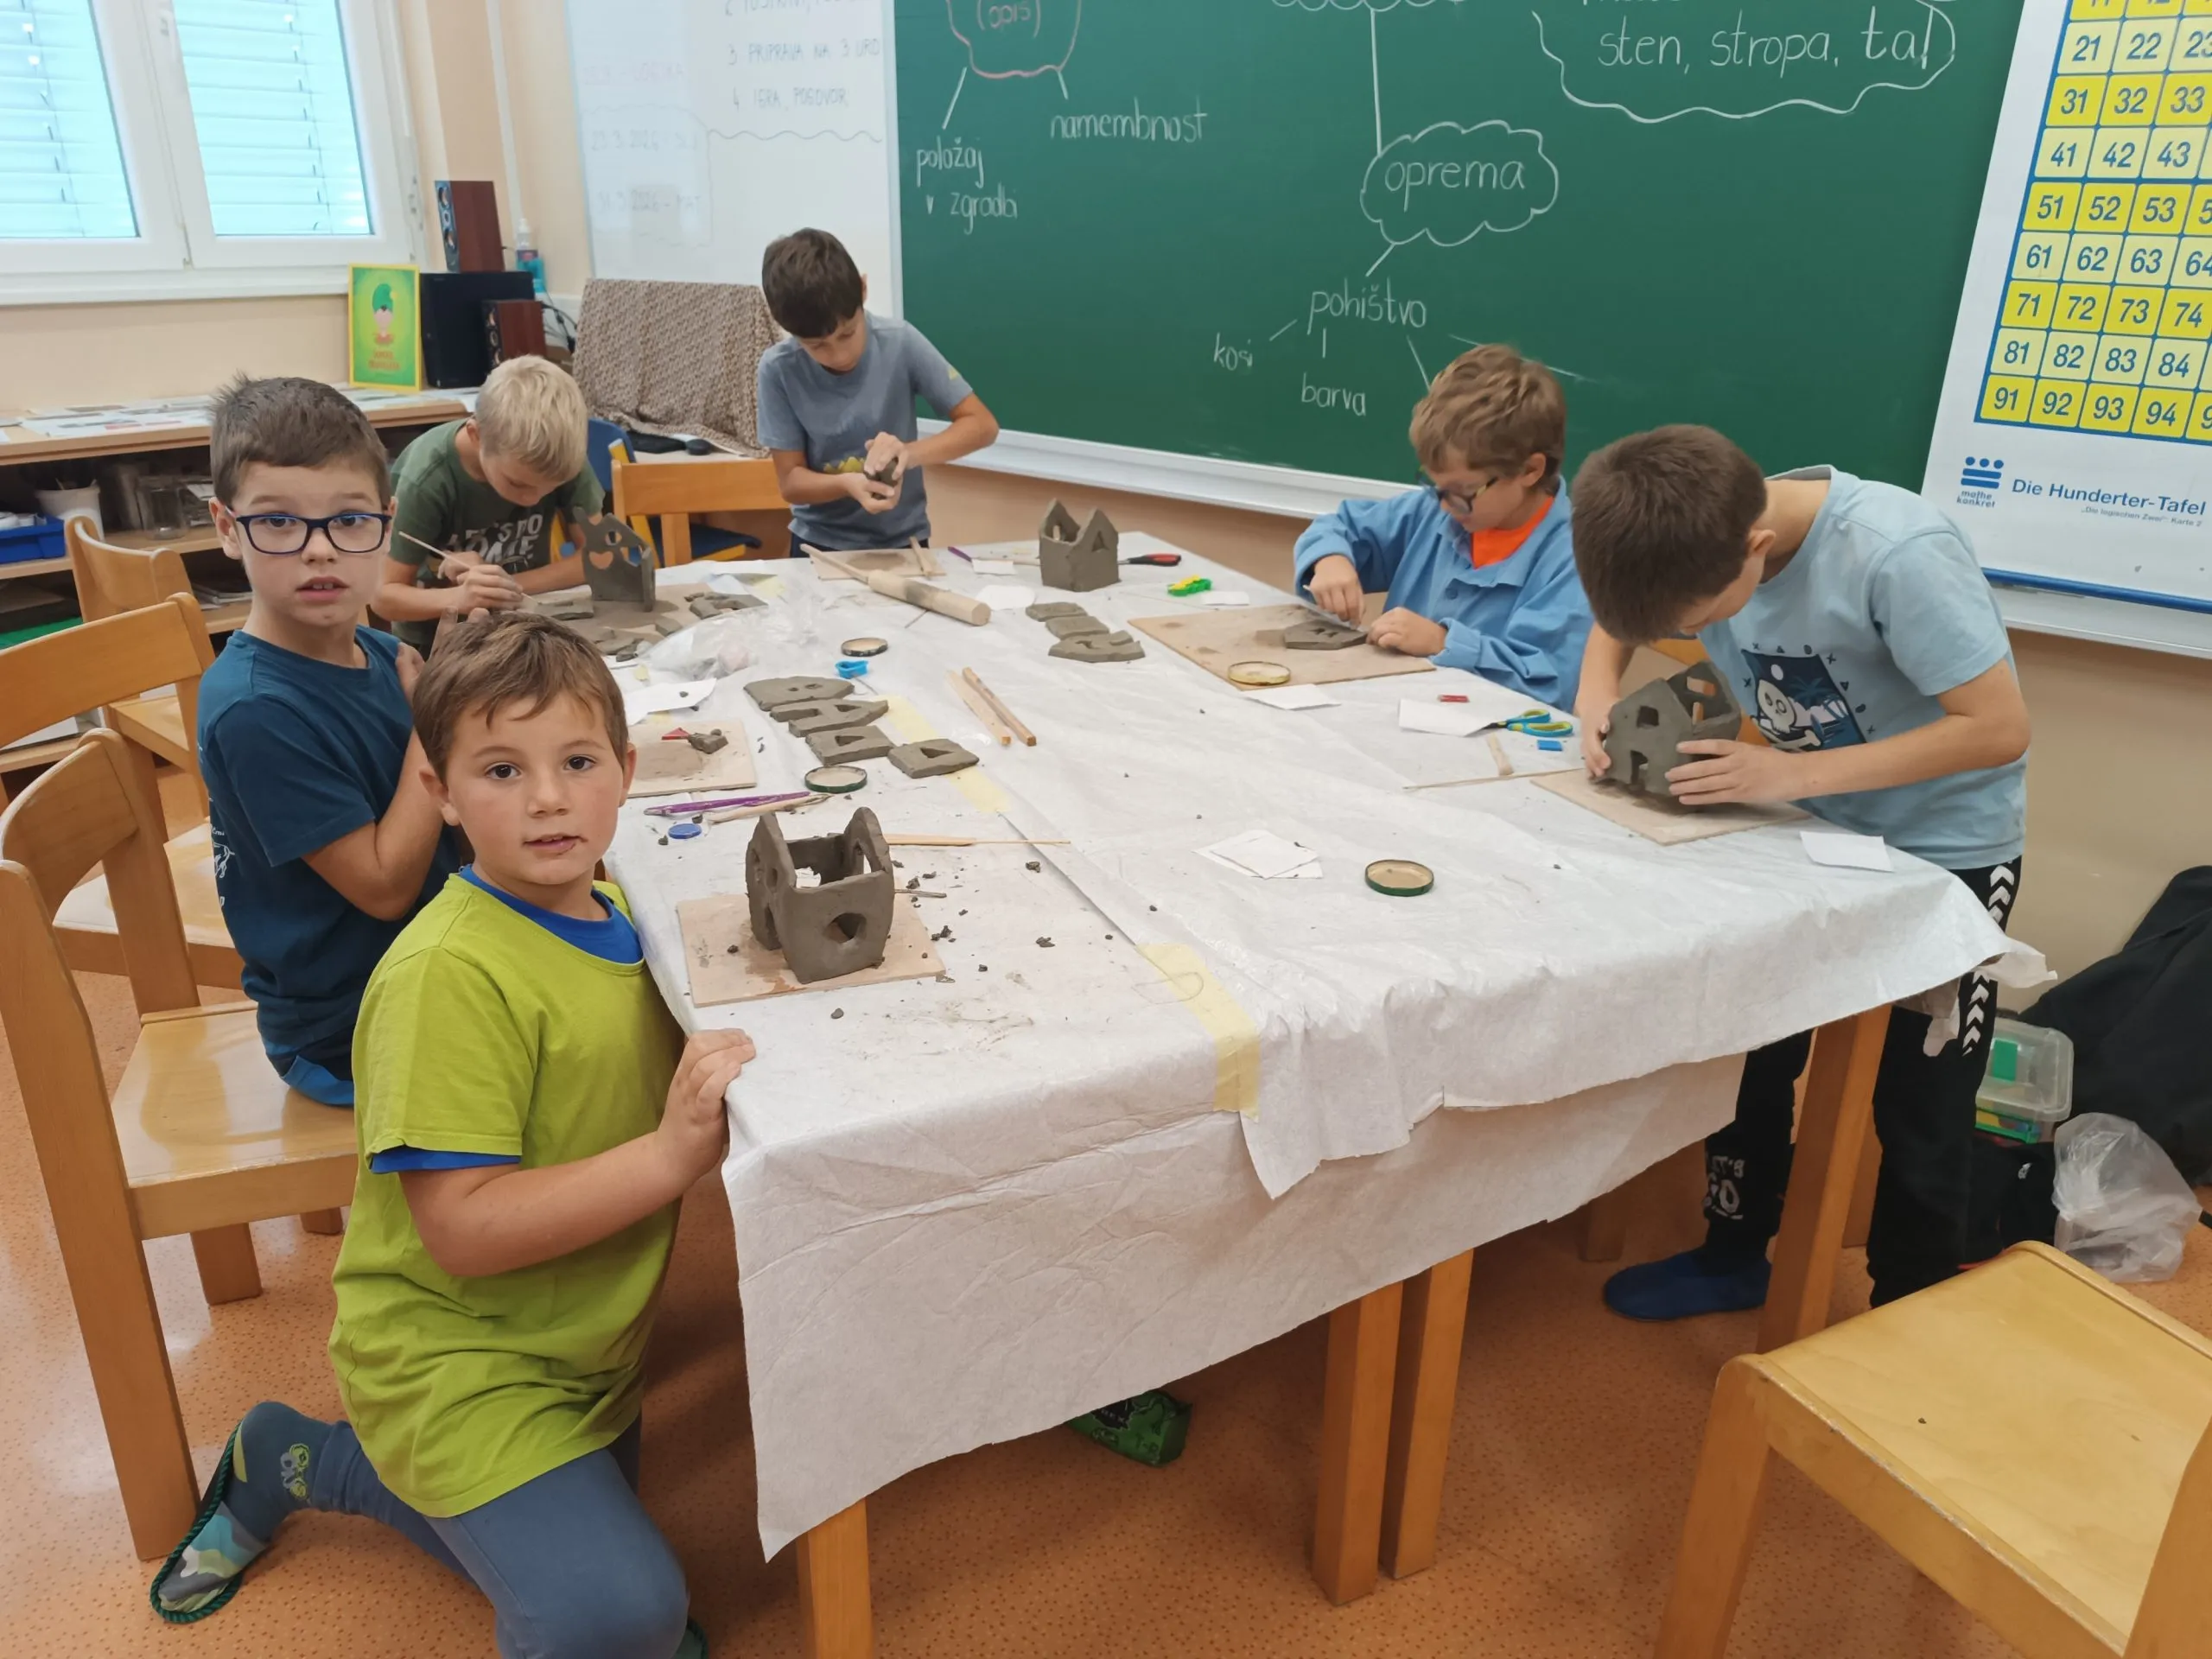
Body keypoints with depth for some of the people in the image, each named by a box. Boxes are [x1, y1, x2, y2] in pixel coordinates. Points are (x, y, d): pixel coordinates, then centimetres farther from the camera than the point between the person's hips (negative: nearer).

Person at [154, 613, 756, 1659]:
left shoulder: (606, 910, -1)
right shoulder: (450, 972, -27)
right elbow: (462, 1229, -29)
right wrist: (674, 1152, -36)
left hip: (579, 1348, 8)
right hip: (460, 1366, -8)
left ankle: (298, 1462, 38)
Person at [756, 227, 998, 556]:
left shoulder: (900, 343, -11)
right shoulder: (778, 369, -11)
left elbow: (982, 424, -9)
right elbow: (790, 481, -6)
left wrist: (911, 453, -24)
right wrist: (847, 483, -25)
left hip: (902, 540, 0)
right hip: (819, 546, 0)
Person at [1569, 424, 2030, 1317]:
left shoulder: (1899, 555, -33)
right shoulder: (1701, 536, -15)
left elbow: (1999, 729, -29)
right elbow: (1619, 614, 5)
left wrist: (1795, 773, -33)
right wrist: (1598, 695, -16)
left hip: (1945, 851, -5)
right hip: (1811, 833, 6)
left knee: (1919, 1107, 4)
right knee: (1746, 1051, 12)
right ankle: (1734, 1254, 33)